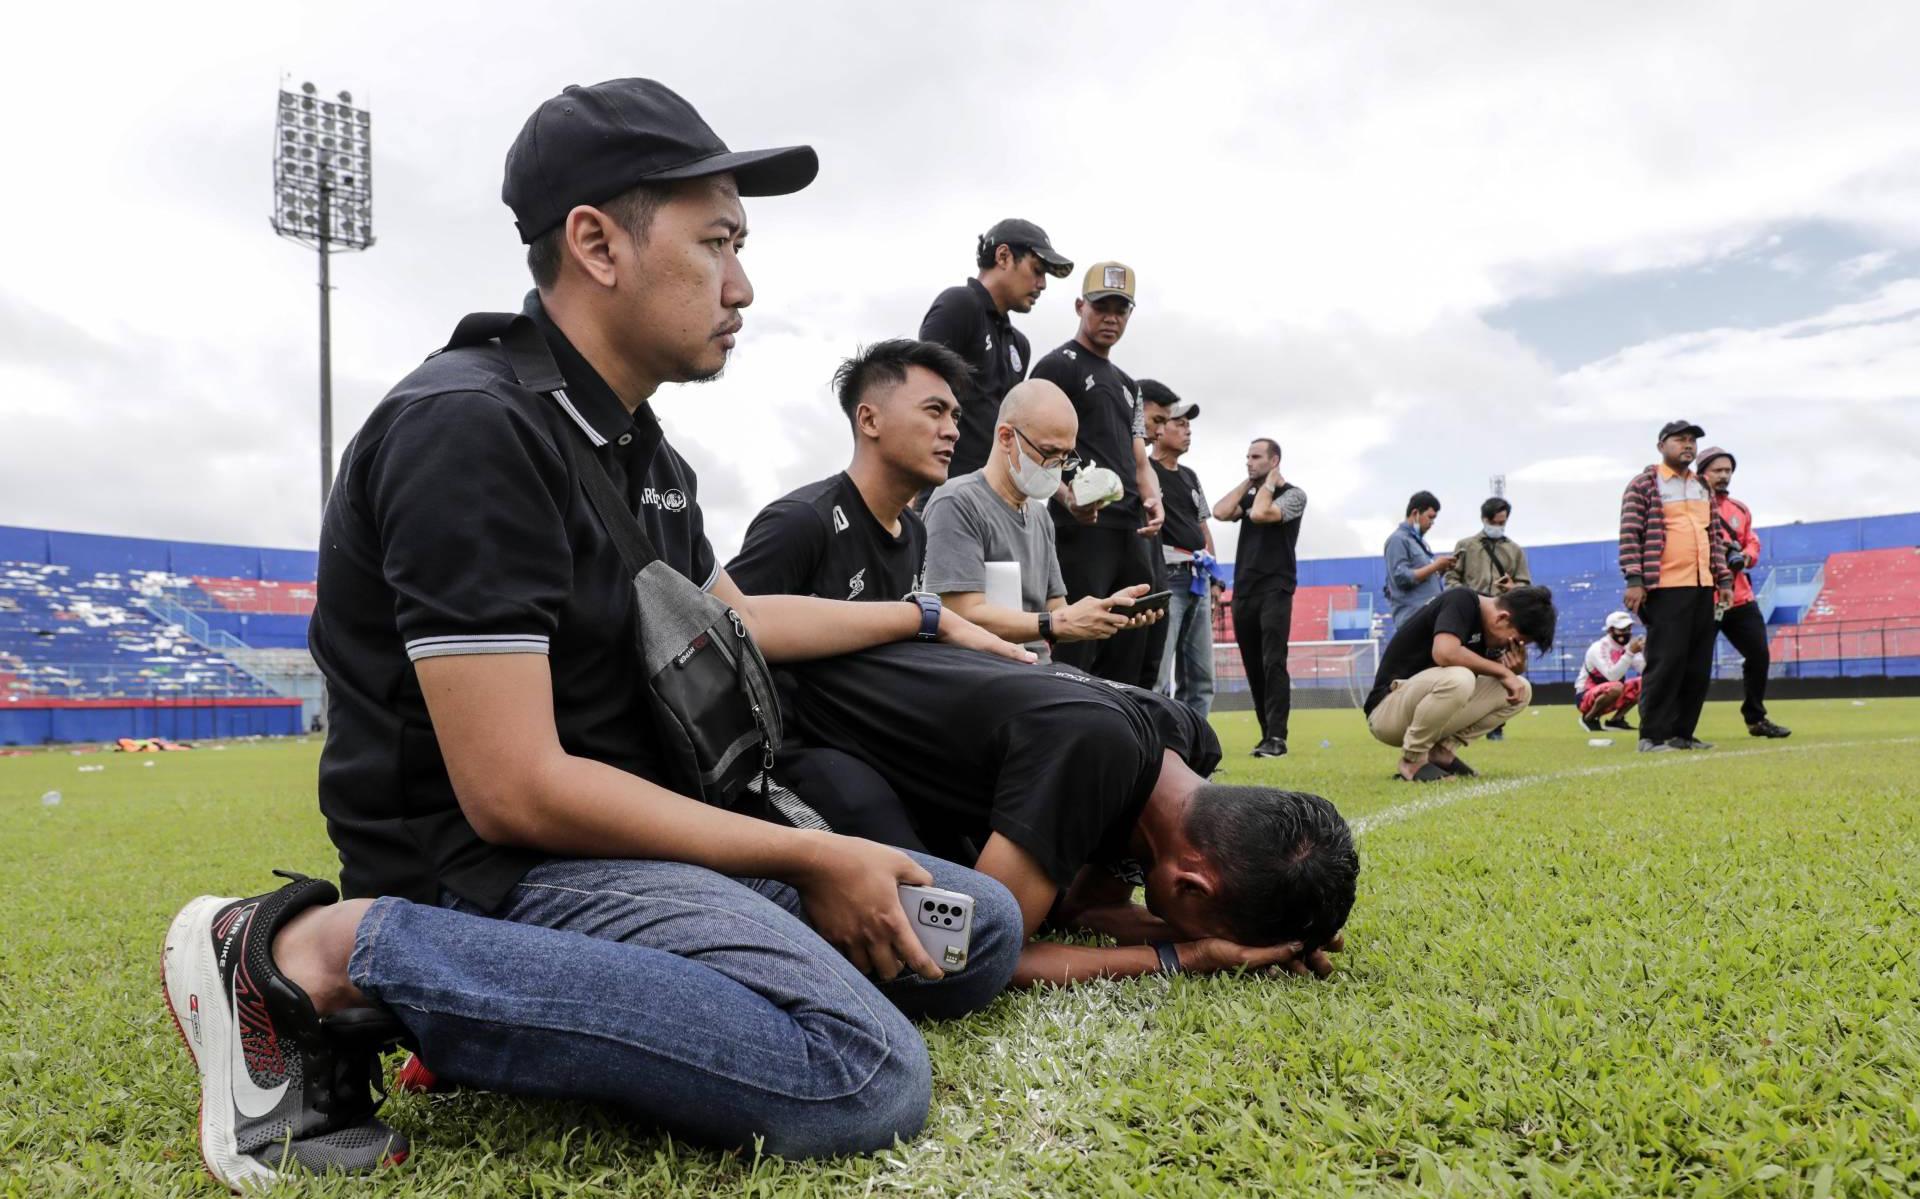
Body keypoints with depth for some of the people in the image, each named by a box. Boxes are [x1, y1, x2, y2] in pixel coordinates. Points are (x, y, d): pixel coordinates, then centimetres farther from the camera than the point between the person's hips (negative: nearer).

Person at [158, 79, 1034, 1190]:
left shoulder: (643, 450, 11)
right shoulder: (475, 427, -19)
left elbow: (733, 617, 28)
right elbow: (514, 791, -23)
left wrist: (926, 616, 29)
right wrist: (809, 861, -17)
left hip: (638, 840, 10)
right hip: (489, 870, -10)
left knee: (985, 930, 8)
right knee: (864, 1078, -30)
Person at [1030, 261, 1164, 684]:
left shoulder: (1127, 385, 25)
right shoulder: (1056, 367, 0)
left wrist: (1152, 499, 2)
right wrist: (1066, 496, -28)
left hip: (1131, 533, 9)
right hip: (1081, 529, -8)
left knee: (1128, 663, 10)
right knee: (1072, 660, -12)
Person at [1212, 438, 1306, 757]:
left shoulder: (1293, 495, 1)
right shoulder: (1249, 496, 18)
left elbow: (1261, 514, -17)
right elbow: (1220, 512, -2)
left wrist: (1268, 483, -1)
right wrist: (1248, 482, 7)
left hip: (1275, 590, -6)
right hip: (1243, 591, 6)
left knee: (1273, 663, -13)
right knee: (1254, 667, 6)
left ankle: (1276, 737, -15)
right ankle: (1267, 734, 11)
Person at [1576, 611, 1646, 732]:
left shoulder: (1627, 646, 3)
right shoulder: (1598, 648, -20)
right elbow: (1612, 676, -35)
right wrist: (1630, 653, -37)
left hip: (1609, 695, 8)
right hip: (1585, 697, -8)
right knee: (1616, 687, -35)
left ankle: (1616, 719, 5)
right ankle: (1589, 718, -12)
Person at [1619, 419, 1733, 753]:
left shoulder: (1702, 488, 20)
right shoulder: (1644, 484, -1)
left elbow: (1715, 536, 22)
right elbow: (1630, 534, -8)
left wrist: (1723, 579, 13)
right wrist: (1634, 580, -16)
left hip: (1703, 587, 7)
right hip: (1665, 588, -7)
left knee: (1699, 664, 6)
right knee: (1666, 661, -9)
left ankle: (1682, 732, 14)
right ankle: (1653, 735, -3)